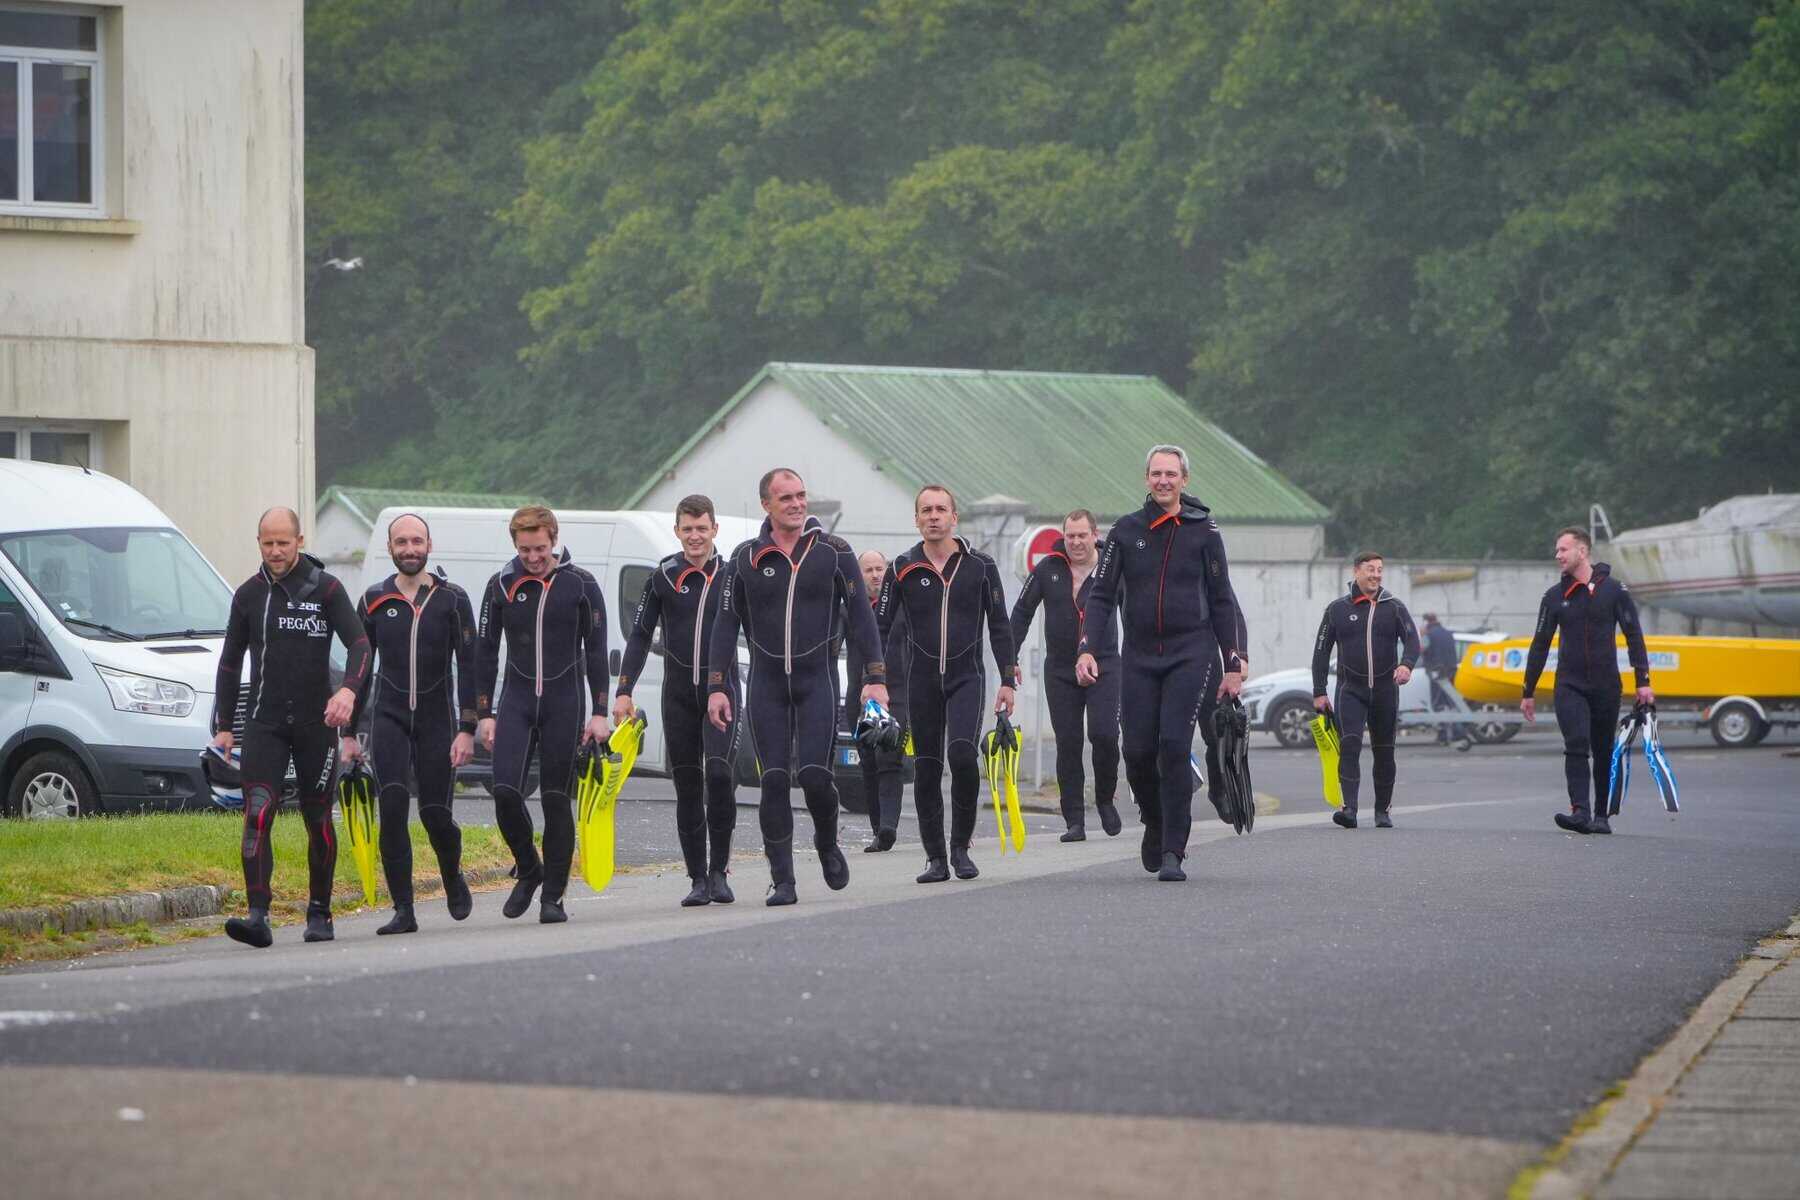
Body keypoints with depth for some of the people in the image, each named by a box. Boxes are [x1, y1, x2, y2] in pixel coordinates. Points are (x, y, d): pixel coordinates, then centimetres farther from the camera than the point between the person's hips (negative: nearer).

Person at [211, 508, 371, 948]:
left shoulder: (326, 589, -2)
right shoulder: (249, 594, 7)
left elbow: (359, 644, -9)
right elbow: (230, 661, 15)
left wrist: (349, 690, -29)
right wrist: (223, 725, 11)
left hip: (315, 722, -1)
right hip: (264, 722, 1)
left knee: (318, 820, 6)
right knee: (257, 816, -15)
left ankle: (319, 913, 20)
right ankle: (257, 916, -22)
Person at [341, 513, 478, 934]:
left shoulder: (452, 600, 0)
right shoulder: (374, 600, 5)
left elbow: (468, 667, -3)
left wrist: (467, 730, -11)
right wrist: (349, 733, 8)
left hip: (437, 718, -1)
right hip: (388, 716, 1)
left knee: (436, 815, -2)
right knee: (392, 807, -14)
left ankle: (453, 877, 31)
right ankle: (403, 911, -13)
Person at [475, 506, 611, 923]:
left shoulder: (581, 585, 0)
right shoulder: (501, 586, 5)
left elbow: (596, 651, 3)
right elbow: (486, 652, 9)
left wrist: (599, 712, -2)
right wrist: (484, 713, 4)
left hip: (565, 701, -2)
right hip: (516, 700, 2)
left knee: (556, 799, -2)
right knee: (505, 790, -13)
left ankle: (553, 896, 5)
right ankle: (528, 869, 11)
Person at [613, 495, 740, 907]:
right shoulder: (663, 577, 5)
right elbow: (640, 636, 9)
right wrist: (624, 691, 2)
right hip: (679, 692, 2)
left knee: (719, 772, -19)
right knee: (687, 787, 3)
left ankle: (720, 870, -7)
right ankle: (698, 879, 9)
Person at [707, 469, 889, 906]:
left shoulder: (834, 552, 2)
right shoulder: (745, 559, 6)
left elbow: (860, 615, 2)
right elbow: (726, 624, 10)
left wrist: (875, 677, -5)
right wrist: (717, 686, 3)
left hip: (817, 678, -2)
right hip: (766, 684, 2)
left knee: (813, 773, -13)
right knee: (774, 780, -2)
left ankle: (827, 844, 17)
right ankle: (781, 881, 1)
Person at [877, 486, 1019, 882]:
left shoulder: (980, 566, 3)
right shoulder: (903, 568, 4)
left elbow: (999, 625, 8)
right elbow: (880, 627, 5)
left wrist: (1008, 680, 4)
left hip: (966, 675, -2)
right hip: (921, 681, 2)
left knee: (962, 753, -21)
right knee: (926, 769, 1)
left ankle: (961, 846, -6)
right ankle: (935, 859, 9)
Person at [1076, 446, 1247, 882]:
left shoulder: (1203, 531, 3)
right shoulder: (1126, 530, 7)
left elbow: (1222, 601, 6)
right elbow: (1102, 595, 7)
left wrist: (1233, 664, 3)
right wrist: (1086, 648, -6)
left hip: (1191, 654, -3)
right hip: (1139, 657, 3)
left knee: (1174, 745, -15)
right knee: (1138, 751, -2)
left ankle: (1172, 853, -11)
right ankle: (1155, 824, 27)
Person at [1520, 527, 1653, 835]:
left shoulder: (1614, 590, 0)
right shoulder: (1555, 596, 6)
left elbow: (1633, 636, 2)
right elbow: (1540, 645, 11)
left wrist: (1643, 681, -5)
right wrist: (1528, 691, 11)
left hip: (1606, 685, 0)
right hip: (1569, 685, 0)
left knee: (1604, 753, 5)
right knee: (1576, 747, -16)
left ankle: (1602, 815, 15)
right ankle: (1580, 812, -24)